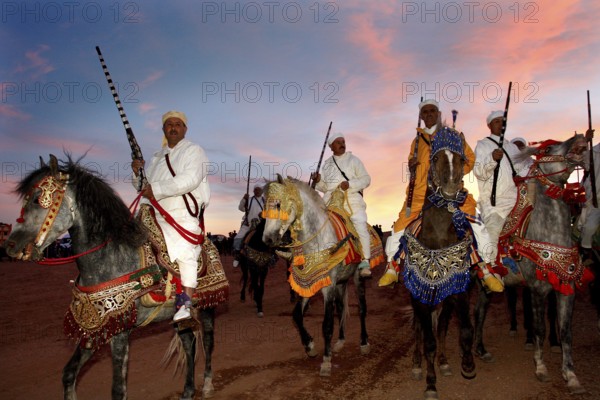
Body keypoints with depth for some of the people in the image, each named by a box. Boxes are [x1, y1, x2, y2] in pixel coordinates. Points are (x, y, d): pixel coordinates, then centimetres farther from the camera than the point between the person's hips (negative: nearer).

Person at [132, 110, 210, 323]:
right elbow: (146, 188, 23)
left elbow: (191, 179, -16)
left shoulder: (194, 151, 3)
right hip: (160, 216, 6)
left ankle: (185, 303, -13)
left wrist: (157, 189, -19)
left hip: (185, 214, -6)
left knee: (184, 252, -17)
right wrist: (138, 173, 1)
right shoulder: (157, 157, 23)